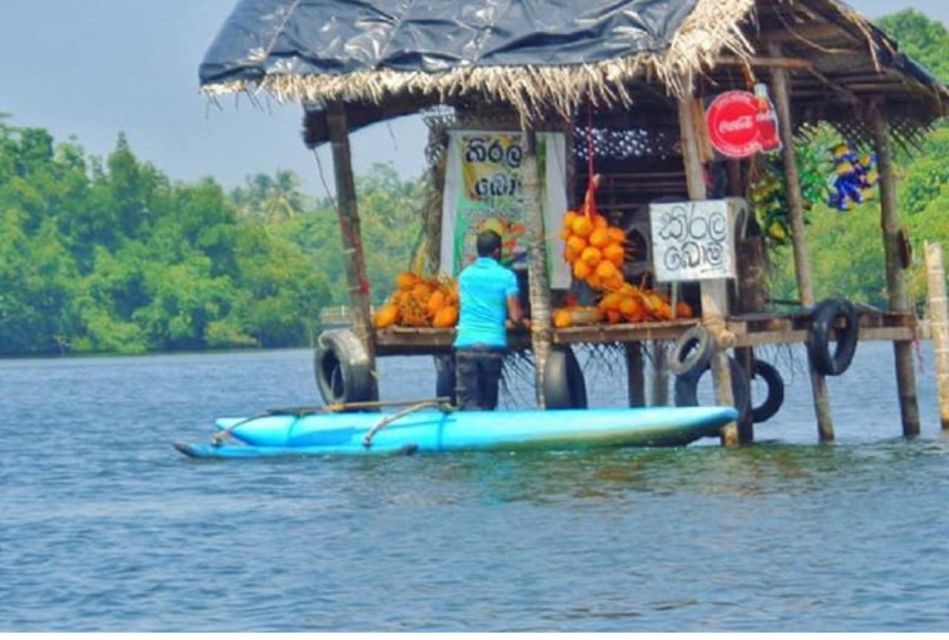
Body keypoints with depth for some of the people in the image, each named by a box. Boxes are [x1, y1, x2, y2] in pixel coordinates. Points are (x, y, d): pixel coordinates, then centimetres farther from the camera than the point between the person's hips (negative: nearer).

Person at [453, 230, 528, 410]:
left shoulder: (465, 275, 11)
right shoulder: (506, 276, 0)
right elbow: (515, 316, -5)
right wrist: (523, 321, 19)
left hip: (465, 343, 1)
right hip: (493, 343, -1)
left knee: (467, 403, -4)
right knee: (488, 402, 11)